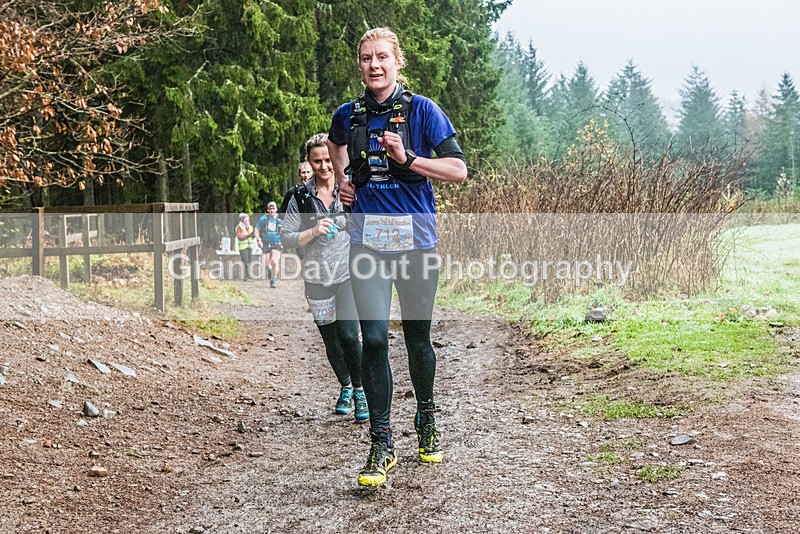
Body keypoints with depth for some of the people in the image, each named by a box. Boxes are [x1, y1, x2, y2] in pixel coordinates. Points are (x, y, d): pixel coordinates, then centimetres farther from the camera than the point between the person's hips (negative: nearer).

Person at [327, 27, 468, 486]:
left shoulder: (422, 110, -4)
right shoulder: (349, 115, 6)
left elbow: (459, 170, -9)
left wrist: (407, 159, -19)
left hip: (416, 240, -2)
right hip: (368, 241, 2)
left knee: (417, 337, 10)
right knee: (373, 340, -8)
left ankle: (426, 420, 34)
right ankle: (382, 445, -2)